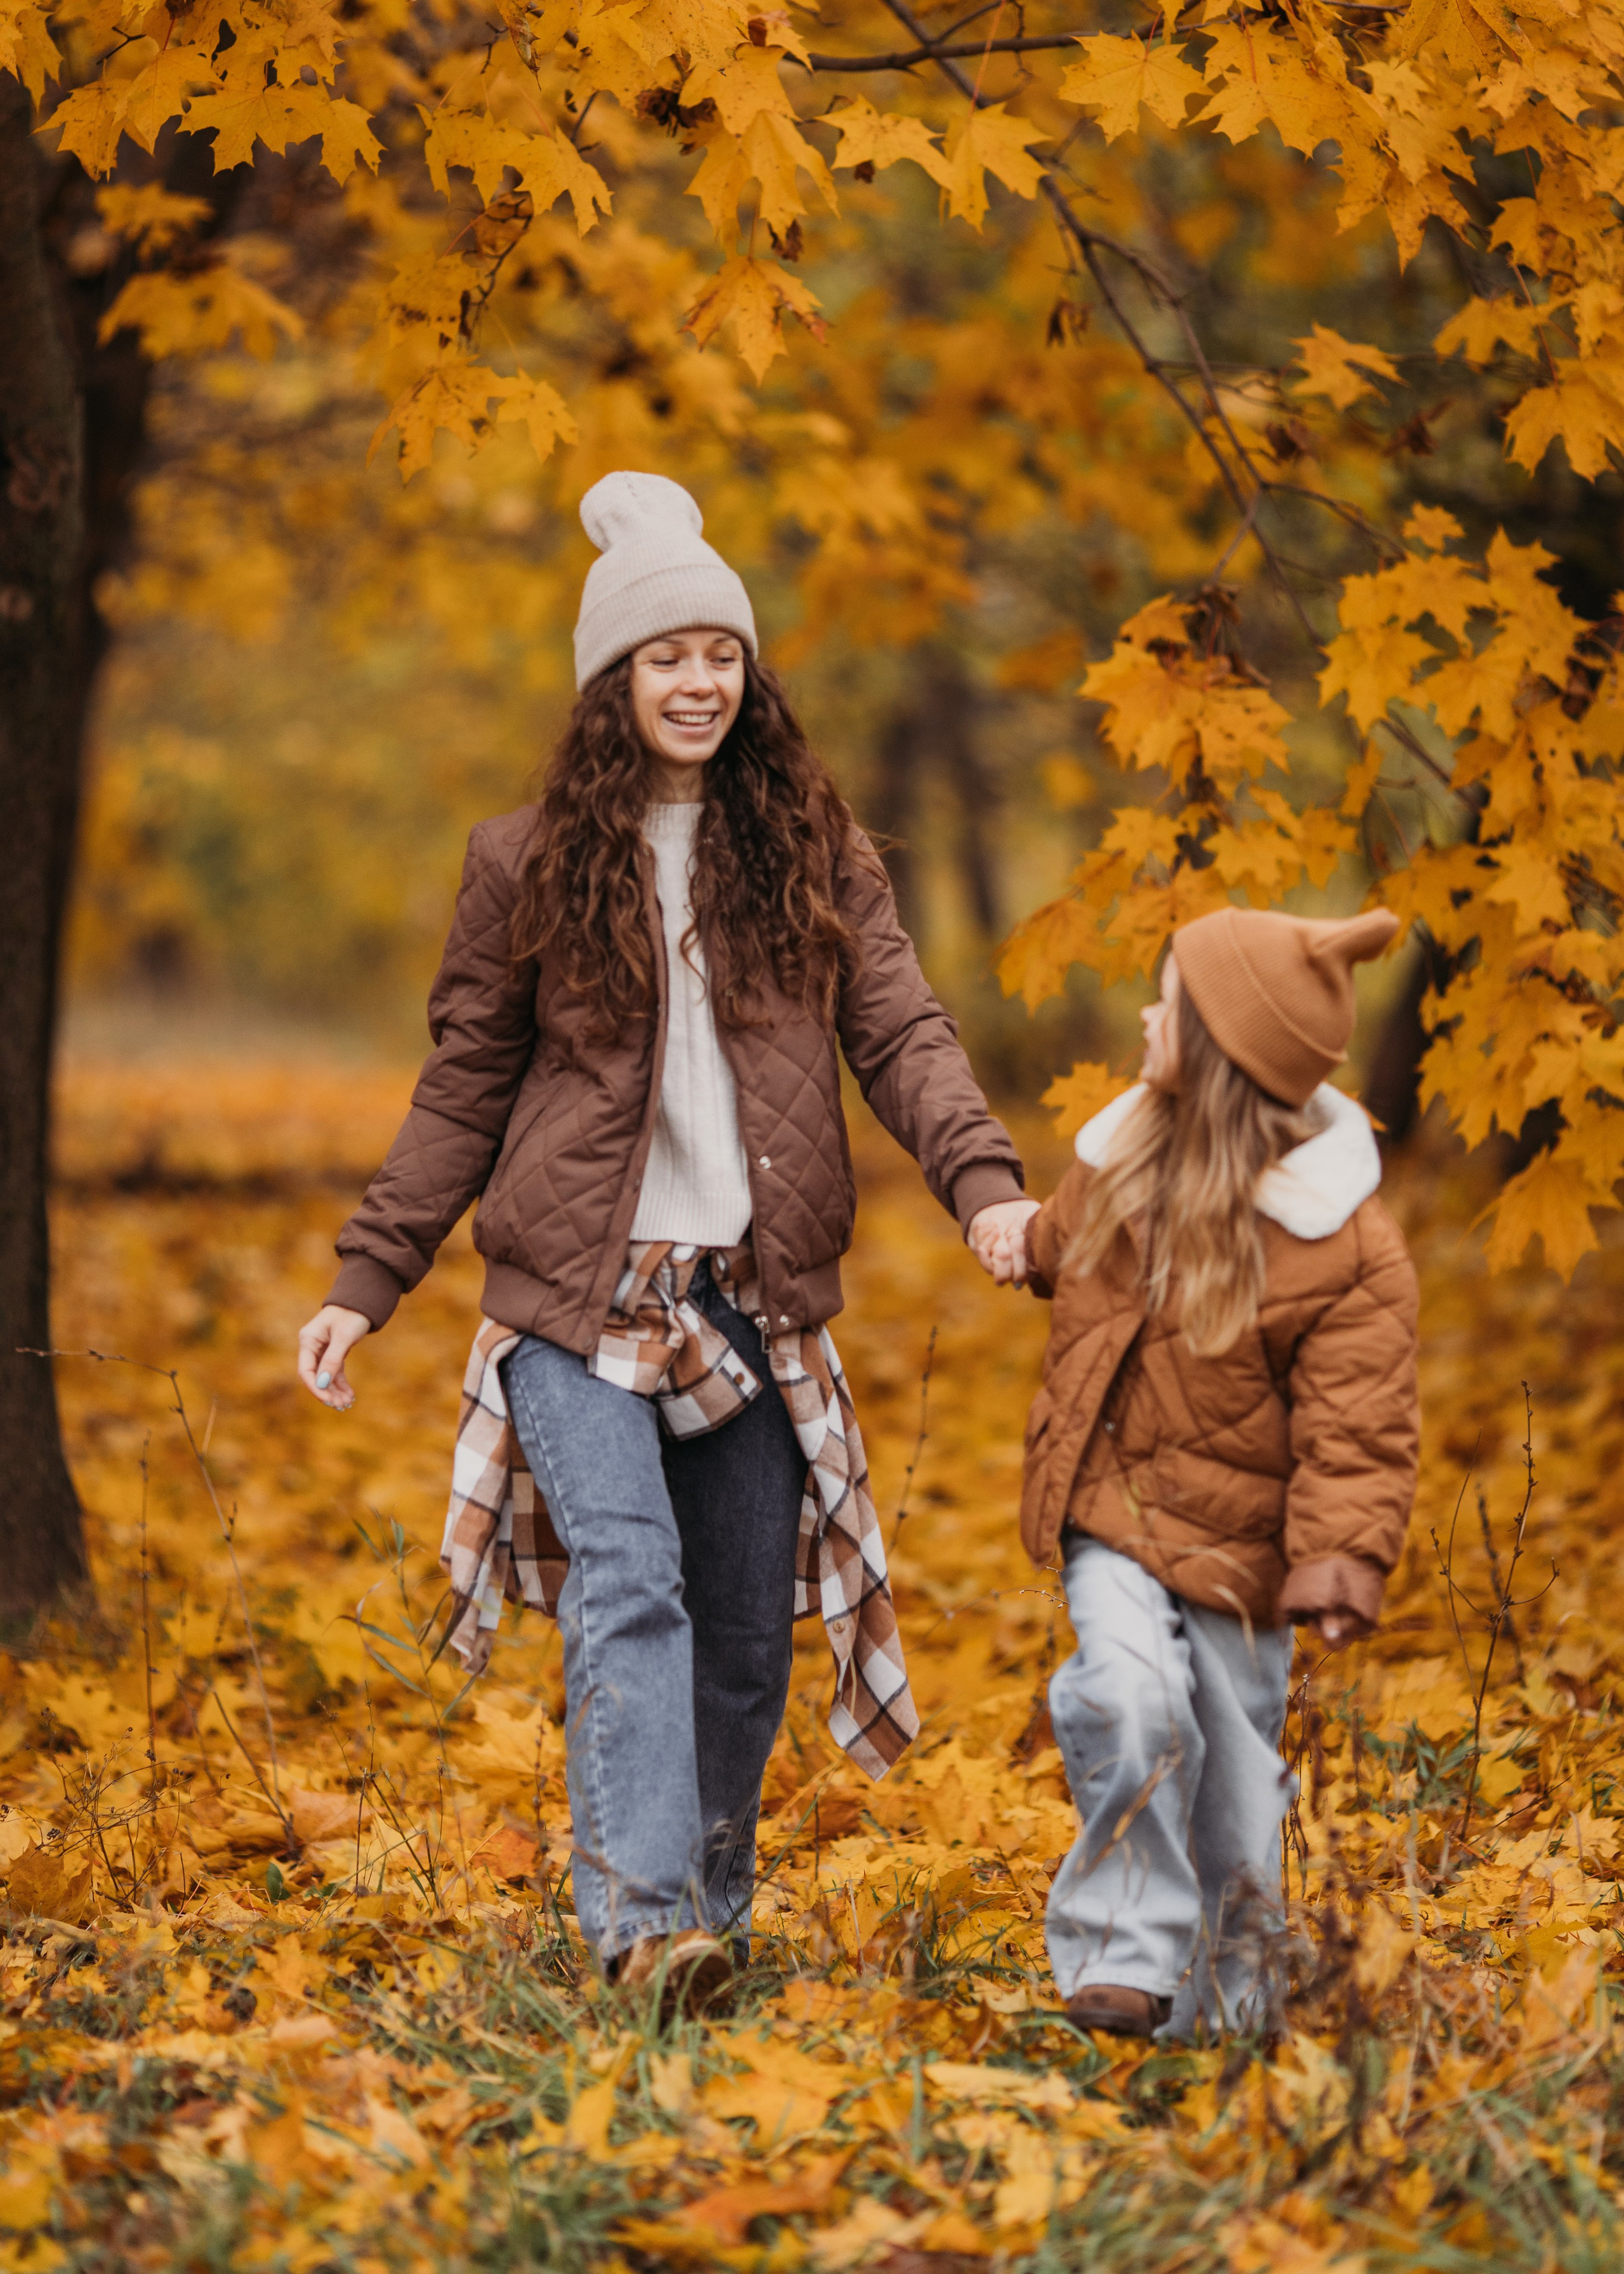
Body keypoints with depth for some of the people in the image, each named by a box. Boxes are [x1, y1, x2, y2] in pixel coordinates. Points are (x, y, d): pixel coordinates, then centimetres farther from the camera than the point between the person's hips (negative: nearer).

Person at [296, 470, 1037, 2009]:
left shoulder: (813, 853, 9)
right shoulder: (529, 864, 5)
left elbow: (900, 1032, 1)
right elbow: (462, 1089, 9)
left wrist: (983, 1182, -16)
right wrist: (367, 1280, 4)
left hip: (752, 1302, 3)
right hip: (580, 1301, -2)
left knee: (746, 1632, 6)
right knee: (626, 1583, -20)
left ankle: (712, 1910, 20)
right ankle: (640, 1920, -27)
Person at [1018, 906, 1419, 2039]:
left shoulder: (1348, 1246, -16)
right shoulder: (1123, 1162, 0)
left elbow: (1358, 1432, -18)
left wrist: (1345, 1561, -28)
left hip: (1238, 1544, -2)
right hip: (1114, 1518, 2)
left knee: (1233, 1787, 8)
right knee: (1132, 1704, -24)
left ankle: (1225, 2007, 29)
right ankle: (1127, 1965, -15)